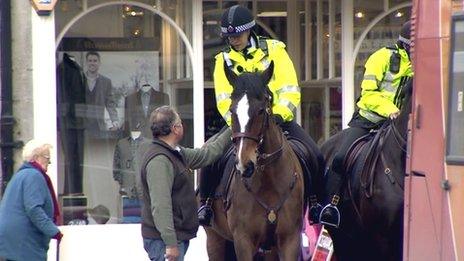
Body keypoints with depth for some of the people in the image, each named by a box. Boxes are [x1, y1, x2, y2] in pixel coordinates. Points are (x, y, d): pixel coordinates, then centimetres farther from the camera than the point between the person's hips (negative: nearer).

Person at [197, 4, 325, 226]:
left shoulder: (274, 50, 0)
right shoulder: (224, 60, 4)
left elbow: (290, 89, -7)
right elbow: (224, 100, -5)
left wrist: (280, 115, -22)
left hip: (278, 118, -1)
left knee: (315, 156, -20)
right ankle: (206, 202, 0)